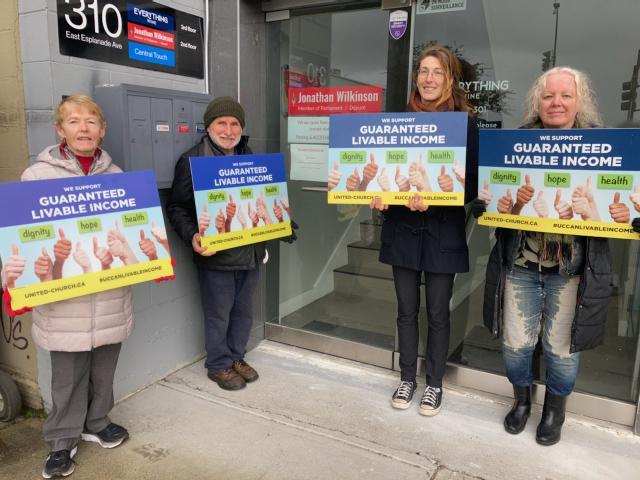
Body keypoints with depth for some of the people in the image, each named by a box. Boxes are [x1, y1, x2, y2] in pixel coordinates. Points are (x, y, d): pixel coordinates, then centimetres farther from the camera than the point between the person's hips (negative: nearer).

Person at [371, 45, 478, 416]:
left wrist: (454, 186, -25)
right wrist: (379, 195, -13)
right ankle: (407, 378, 31)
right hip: (402, 230, 3)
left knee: (438, 312, 10)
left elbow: (475, 183, -5)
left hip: (443, 232, -2)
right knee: (407, 310, 13)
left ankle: (435, 383, 29)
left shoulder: (465, 125, -4)